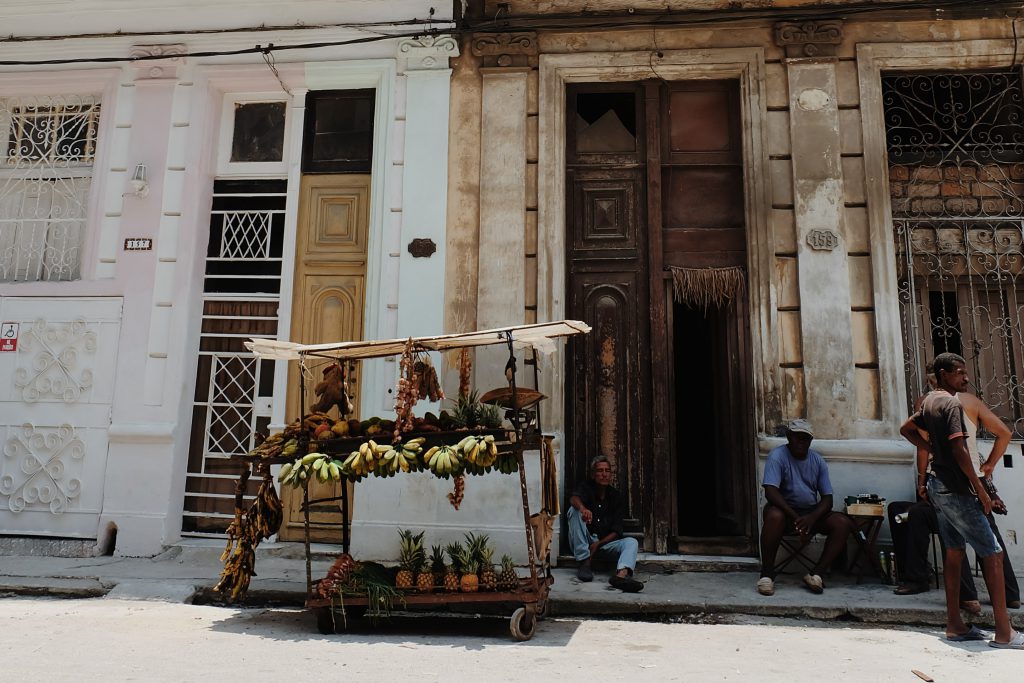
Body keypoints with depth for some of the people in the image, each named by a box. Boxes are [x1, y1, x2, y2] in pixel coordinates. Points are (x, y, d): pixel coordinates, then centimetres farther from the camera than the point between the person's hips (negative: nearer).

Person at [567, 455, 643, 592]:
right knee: (574, 510, -25)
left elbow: (616, 531, -2)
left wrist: (598, 544, -19)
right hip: (584, 541, -2)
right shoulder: (586, 486, 1)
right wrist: (583, 508, -50)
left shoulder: (616, 497, 4)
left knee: (631, 542, -24)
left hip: (605, 541, 2)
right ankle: (585, 562, -27)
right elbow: (574, 498, -26)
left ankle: (621, 574, -58)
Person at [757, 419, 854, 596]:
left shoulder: (818, 461, 2)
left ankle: (816, 573, -18)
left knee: (844, 524, -19)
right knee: (774, 516, -38)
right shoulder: (778, 456, -12)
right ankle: (767, 573, -24)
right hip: (785, 509, -4)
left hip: (812, 512, 5)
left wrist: (812, 518, -21)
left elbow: (827, 499, 0)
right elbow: (770, 491, -23)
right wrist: (795, 518, -32)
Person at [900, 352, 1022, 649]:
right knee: (993, 553, -4)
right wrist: (981, 489, -16)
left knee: (954, 551, 12)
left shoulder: (928, 401, 12)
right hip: (955, 488, -9)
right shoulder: (951, 403, -15)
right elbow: (959, 450, -21)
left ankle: (955, 625, 16)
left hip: (938, 485, 9)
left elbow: (906, 429, 25)